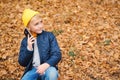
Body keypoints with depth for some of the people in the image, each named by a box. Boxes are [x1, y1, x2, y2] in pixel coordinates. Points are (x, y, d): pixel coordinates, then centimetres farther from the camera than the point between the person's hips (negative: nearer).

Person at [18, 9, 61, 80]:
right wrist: (29, 48, -10)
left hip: (47, 68, -1)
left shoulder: (49, 36, 4)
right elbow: (22, 63, 6)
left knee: (52, 73, -36)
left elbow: (57, 55, -4)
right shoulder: (25, 41, 9)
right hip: (33, 70, 1)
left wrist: (46, 65, -22)